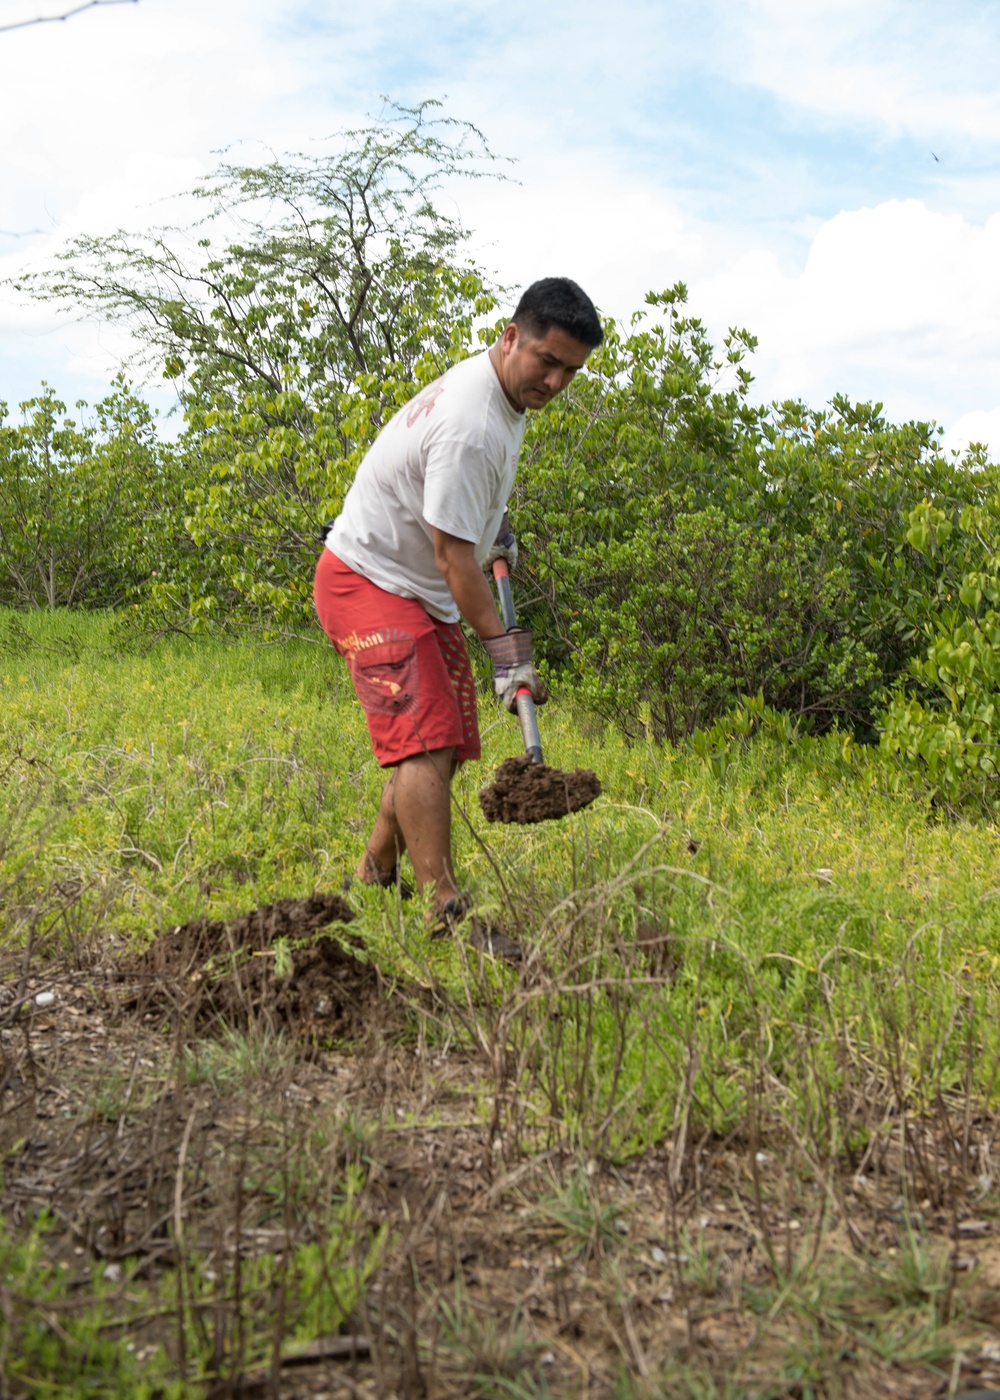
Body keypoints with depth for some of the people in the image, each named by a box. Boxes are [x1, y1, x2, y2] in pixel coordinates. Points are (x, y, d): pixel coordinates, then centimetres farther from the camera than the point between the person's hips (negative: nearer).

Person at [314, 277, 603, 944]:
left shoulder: (503, 388, 6)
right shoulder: (469, 427, -26)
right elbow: (452, 553, -26)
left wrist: (497, 529, 30)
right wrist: (504, 646, -24)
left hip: (424, 593, 10)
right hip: (370, 583, -10)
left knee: (447, 746, 9)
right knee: (426, 741, -21)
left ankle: (374, 877, 24)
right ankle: (446, 909, -22)